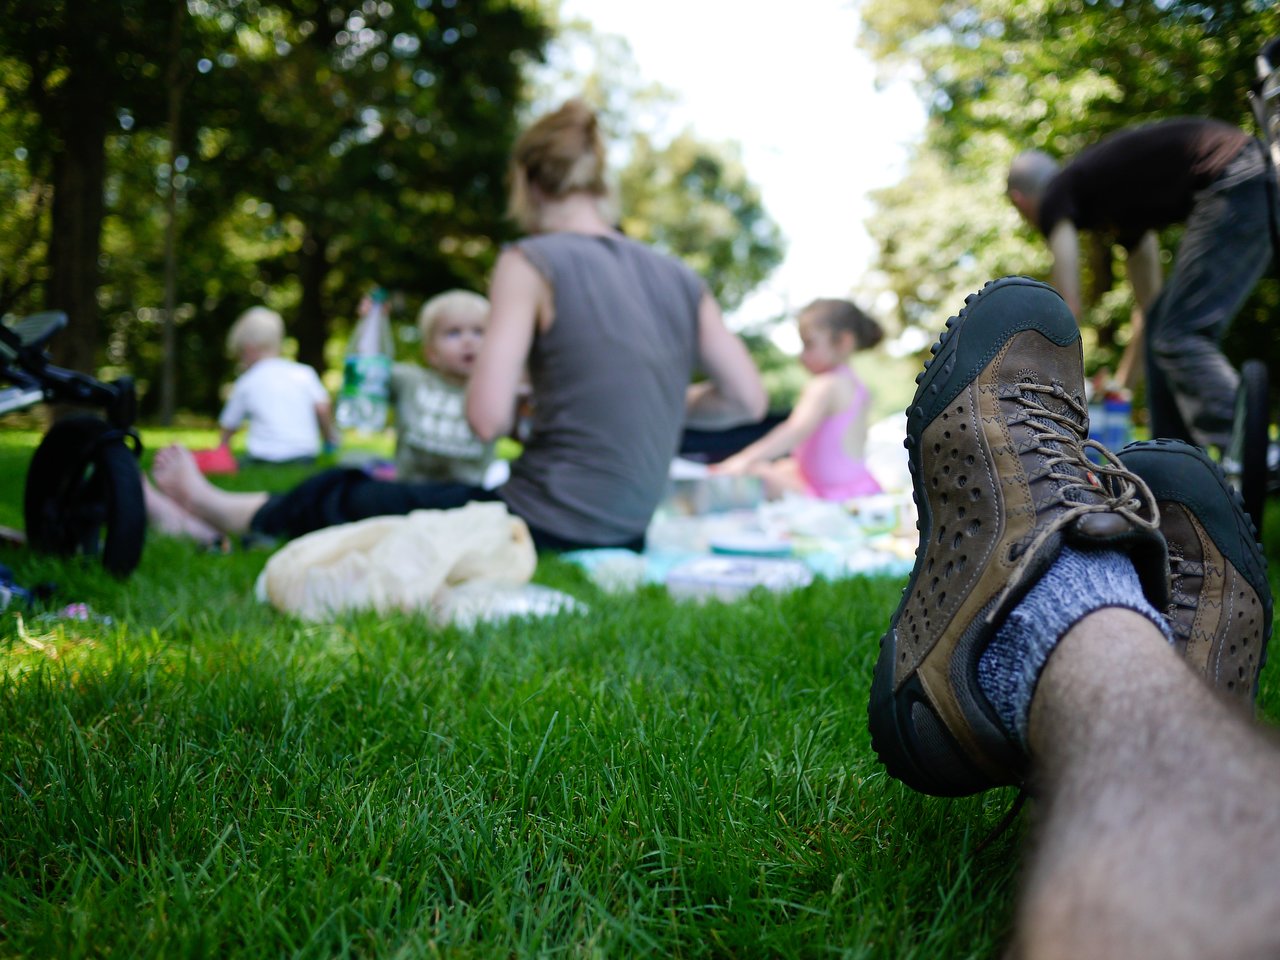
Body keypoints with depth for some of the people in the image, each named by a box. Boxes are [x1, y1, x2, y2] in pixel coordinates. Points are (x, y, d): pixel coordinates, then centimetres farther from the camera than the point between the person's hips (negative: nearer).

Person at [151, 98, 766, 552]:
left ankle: (211, 505, 46)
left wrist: (526, 390, 3)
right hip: (627, 536, 7)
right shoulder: (678, 279, 4)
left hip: (546, 530, -7)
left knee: (337, 496, 19)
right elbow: (747, 401, 5)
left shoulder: (531, 263, -12)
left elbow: (487, 419, -18)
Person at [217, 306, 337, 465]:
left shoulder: (245, 382, 13)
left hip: (263, 458, -1)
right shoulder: (304, 372, 14)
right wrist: (330, 439, 15)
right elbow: (323, 408, 2)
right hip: (305, 456, 2)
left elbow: (229, 427, 20)